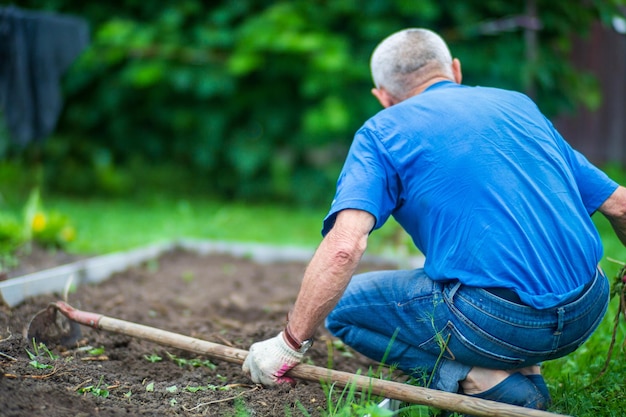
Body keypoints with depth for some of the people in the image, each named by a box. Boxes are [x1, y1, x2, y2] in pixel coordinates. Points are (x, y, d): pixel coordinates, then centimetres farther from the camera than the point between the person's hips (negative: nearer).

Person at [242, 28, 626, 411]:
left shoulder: (383, 131, 4)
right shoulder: (519, 104, 18)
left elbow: (344, 248, -13)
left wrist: (289, 345, -4)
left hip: (496, 324, -6)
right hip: (588, 312, 6)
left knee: (342, 306, 15)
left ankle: (487, 383, -1)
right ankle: (521, 367, 15)